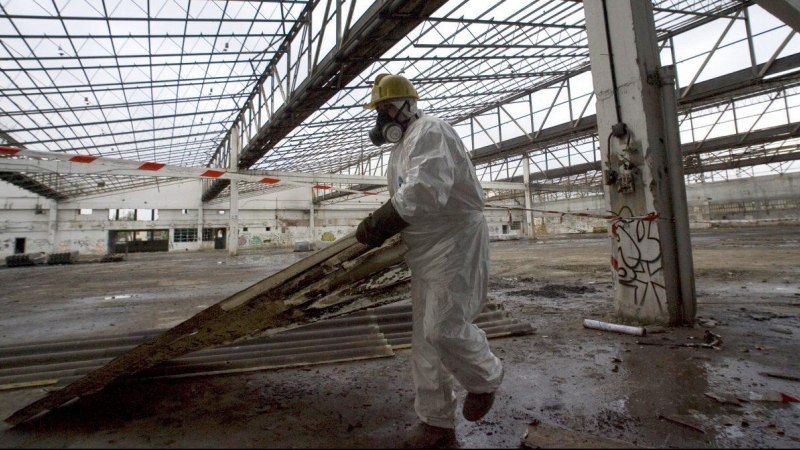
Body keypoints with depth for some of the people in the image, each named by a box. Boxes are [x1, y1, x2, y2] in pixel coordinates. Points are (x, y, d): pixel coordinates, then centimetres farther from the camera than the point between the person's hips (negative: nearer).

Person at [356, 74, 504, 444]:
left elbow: (426, 189, -30)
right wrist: (379, 226, 6)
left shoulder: (429, 130, -12)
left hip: (456, 239, -10)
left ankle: (484, 380, 20)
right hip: (425, 247, 10)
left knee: (444, 326, -13)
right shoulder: (401, 146, 20)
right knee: (425, 333, 10)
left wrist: (376, 223, -25)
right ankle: (435, 417, 25)